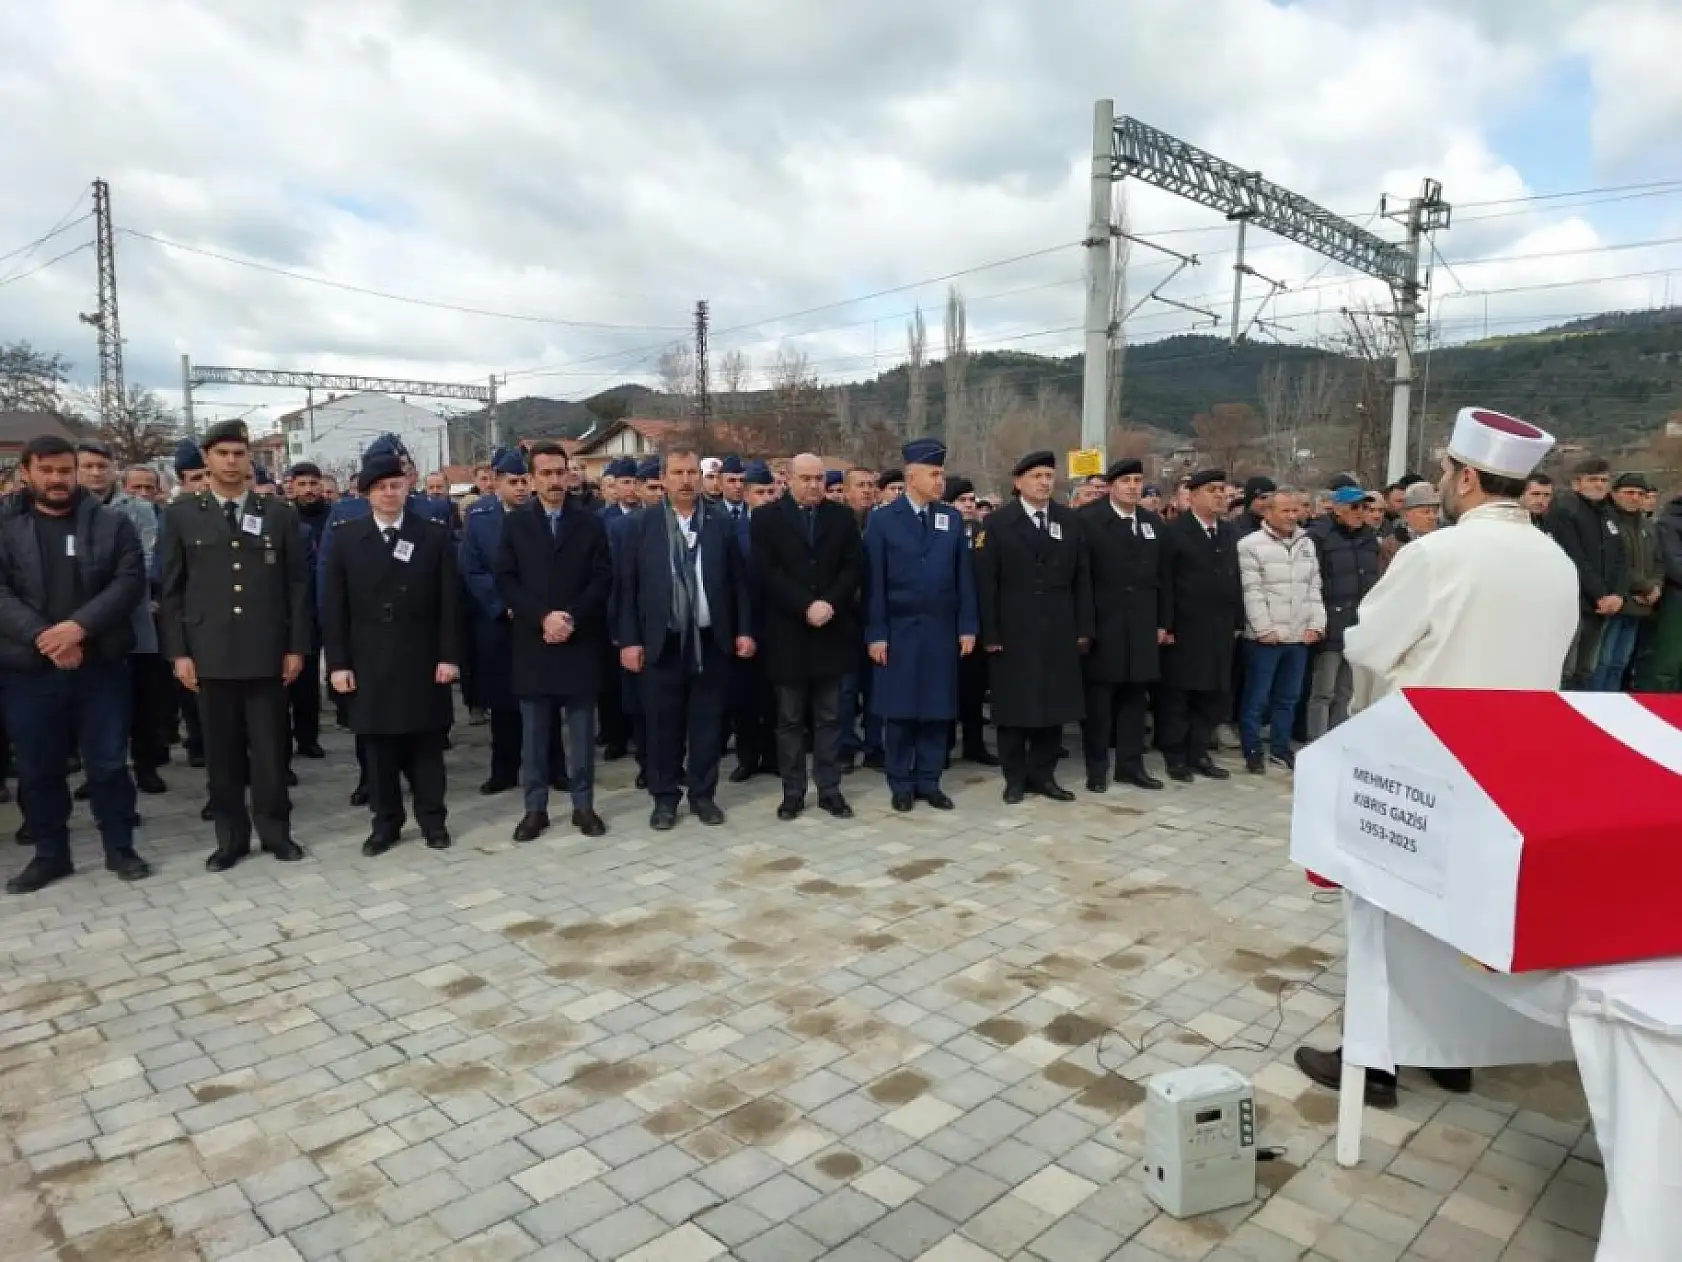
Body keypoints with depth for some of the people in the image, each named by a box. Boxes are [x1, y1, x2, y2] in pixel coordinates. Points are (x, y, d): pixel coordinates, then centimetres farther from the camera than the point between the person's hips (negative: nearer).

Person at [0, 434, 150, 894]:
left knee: (108, 763, 6)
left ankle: (119, 849, 19)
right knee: (38, 770, 10)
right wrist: (42, 637, -18)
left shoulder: (111, 524, 3)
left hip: (101, 666, -1)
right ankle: (50, 855, 25)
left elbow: (130, 582, -6)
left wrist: (79, 625, -19)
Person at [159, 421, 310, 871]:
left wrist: (296, 646, -1)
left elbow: (297, 584, 4)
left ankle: (275, 831, 18)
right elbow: (171, 590, 5)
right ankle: (231, 837, 18)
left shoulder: (279, 513, 5)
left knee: (270, 748, 5)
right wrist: (178, 652, -2)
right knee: (222, 751, 7)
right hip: (210, 653, 1)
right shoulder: (181, 515, 6)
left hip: (267, 651, 0)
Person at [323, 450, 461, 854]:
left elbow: (448, 602, 0)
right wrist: (337, 662, -4)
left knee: (426, 742, 7)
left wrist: (449, 655, -6)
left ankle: (432, 819, 18)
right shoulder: (346, 539, 4)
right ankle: (385, 822, 19)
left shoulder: (434, 535, 3)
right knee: (378, 745, 7)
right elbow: (333, 607, 2)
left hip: (422, 661, -1)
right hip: (369, 663, 1)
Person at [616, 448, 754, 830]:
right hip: (662, 642, -1)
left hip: (711, 640, 1)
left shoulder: (721, 523, 4)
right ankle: (664, 798, 20)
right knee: (663, 724, 6)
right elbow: (627, 586, 0)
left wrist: (744, 630, 0)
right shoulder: (641, 524, 1)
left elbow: (738, 581, 5)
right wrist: (629, 639, -6)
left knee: (707, 722, 8)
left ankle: (703, 795, 22)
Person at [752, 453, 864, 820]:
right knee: (789, 719, 6)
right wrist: (806, 607, -17)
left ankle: (830, 790, 16)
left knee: (829, 717, 8)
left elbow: (854, 566, 1)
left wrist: (830, 603, -14)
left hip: (832, 631, 2)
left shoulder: (842, 516, 8)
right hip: (787, 632, -2)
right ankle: (793, 792, 15)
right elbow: (766, 573, -9)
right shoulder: (766, 518, 0)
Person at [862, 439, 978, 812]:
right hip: (898, 629, -3)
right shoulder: (882, 520, -2)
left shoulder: (952, 519, 7)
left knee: (937, 708, 7)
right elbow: (874, 582, -5)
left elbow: (964, 577, 6)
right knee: (898, 710, 4)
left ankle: (929, 782, 18)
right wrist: (875, 633, -9)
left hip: (941, 630, 3)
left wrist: (967, 626, 0)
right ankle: (901, 784, 16)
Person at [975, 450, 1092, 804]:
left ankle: (1043, 774, 18)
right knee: (1013, 707, 4)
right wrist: (989, 633, -12)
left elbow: (1082, 578, 8)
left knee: (1054, 705, 7)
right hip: (1013, 632, -3)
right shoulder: (998, 523, -1)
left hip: (1058, 632, 3)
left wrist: (1084, 628, 2)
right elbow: (986, 582, -6)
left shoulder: (1071, 521, 9)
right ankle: (1015, 778, 15)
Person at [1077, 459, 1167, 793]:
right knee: (1098, 697, 2)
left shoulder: (1154, 523, 12)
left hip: (1141, 626, 5)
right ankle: (1097, 767, 12)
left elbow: (1161, 577, 13)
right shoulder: (1088, 520, -6)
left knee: (1135, 695, 10)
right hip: (1102, 624, -5)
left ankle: (1130, 764, 19)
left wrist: (1162, 622, 9)